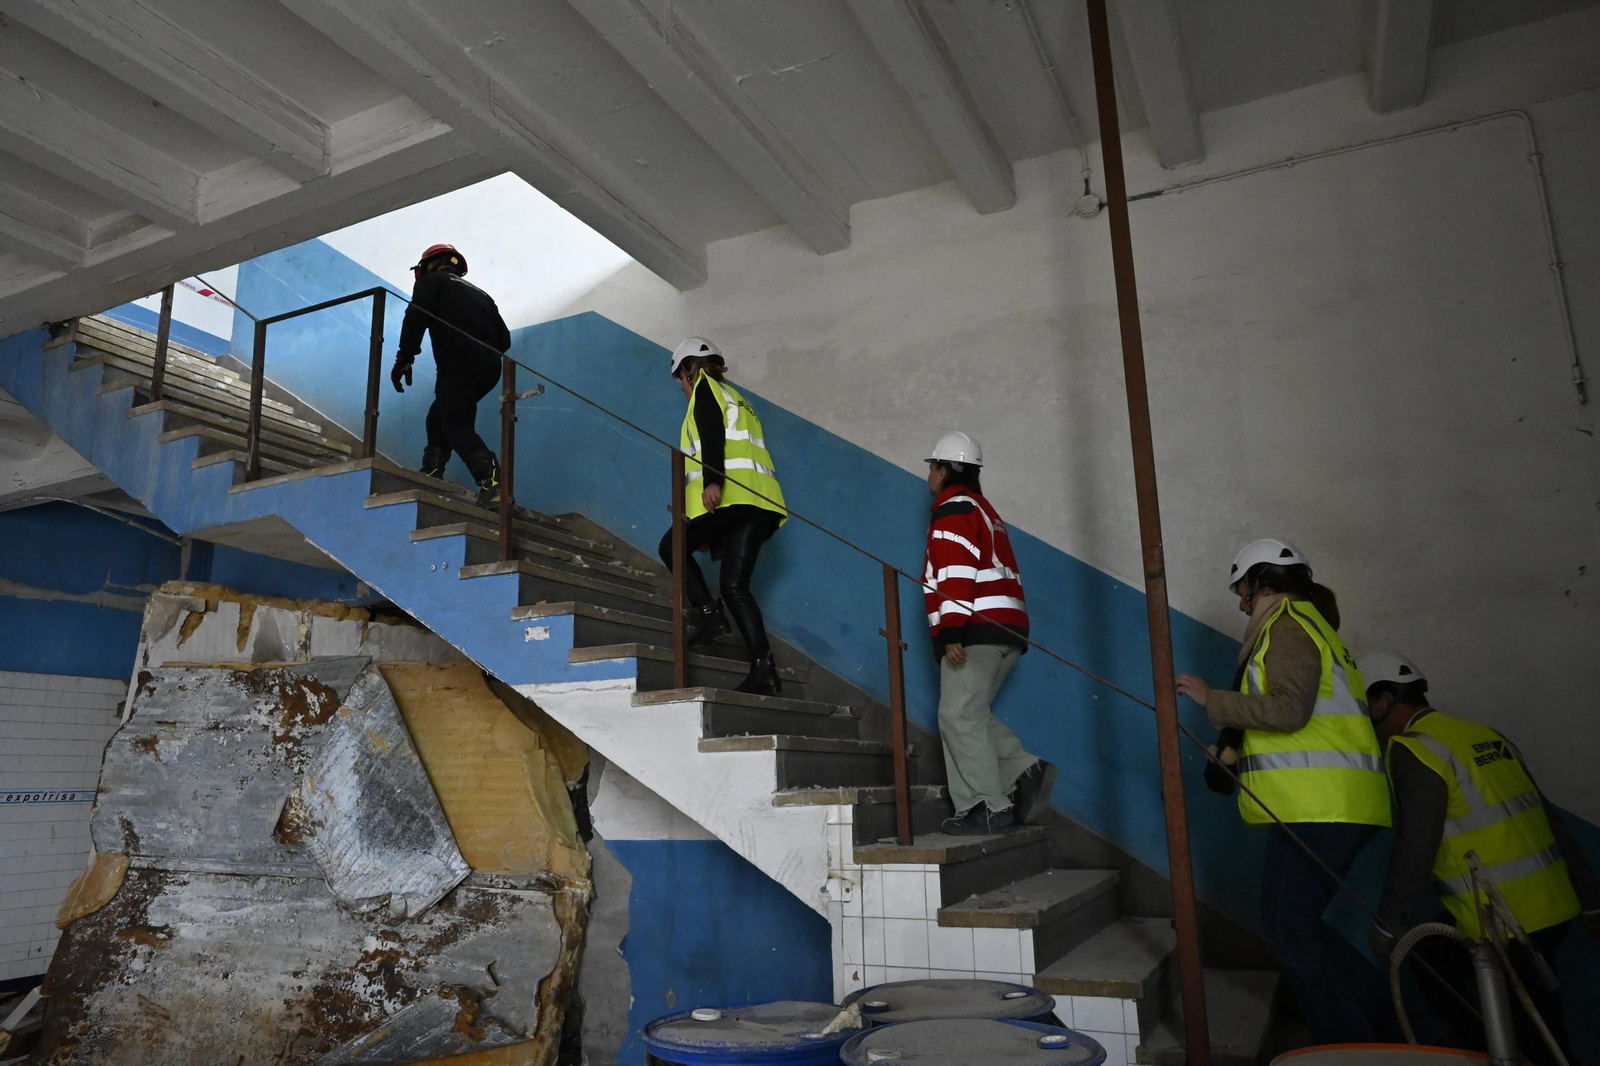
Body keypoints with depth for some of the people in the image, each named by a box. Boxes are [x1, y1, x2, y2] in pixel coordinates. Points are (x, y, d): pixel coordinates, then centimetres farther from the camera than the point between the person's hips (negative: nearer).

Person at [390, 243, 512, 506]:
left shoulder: (431, 280, 15)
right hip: (489, 368, 7)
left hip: (458, 362, -7)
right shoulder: (479, 293, 32)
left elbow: (417, 316, -5)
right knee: (439, 416, 21)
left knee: (456, 423, -9)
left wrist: (404, 358, -5)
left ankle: (491, 478, -28)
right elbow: (504, 339, 22)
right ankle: (432, 471, 13)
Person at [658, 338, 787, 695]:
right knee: (735, 584, 4)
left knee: (673, 547, 13)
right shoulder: (738, 401, 34)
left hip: (728, 495, -7)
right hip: (762, 499, 8)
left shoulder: (705, 387, 11)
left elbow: (712, 432, -10)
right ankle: (763, 666, -9)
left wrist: (712, 482, -26)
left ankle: (708, 611, -5)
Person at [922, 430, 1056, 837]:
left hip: (977, 630, -10)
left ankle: (989, 808, -9)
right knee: (973, 715, 14)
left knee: (959, 716, -8)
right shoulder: (983, 510, 26)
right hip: (1007, 629, 10)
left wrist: (951, 632, -23)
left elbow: (957, 576, -17)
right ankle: (1026, 771, 1)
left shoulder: (953, 510, -5)